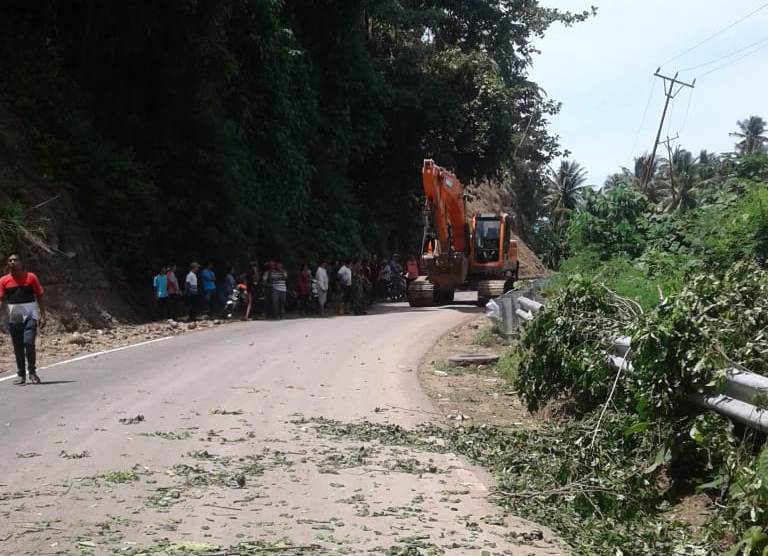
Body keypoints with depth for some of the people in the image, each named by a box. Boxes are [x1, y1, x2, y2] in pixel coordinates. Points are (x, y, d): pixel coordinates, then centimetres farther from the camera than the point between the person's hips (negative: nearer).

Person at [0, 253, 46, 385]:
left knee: (29, 343, -15)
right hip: (14, 318, 2)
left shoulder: (31, 277, 1)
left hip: (30, 316, -2)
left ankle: (32, 372, 1)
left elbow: (40, 297, 4)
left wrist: (42, 316, 0)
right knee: (17, 347, 5)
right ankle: (21, 375, 15)